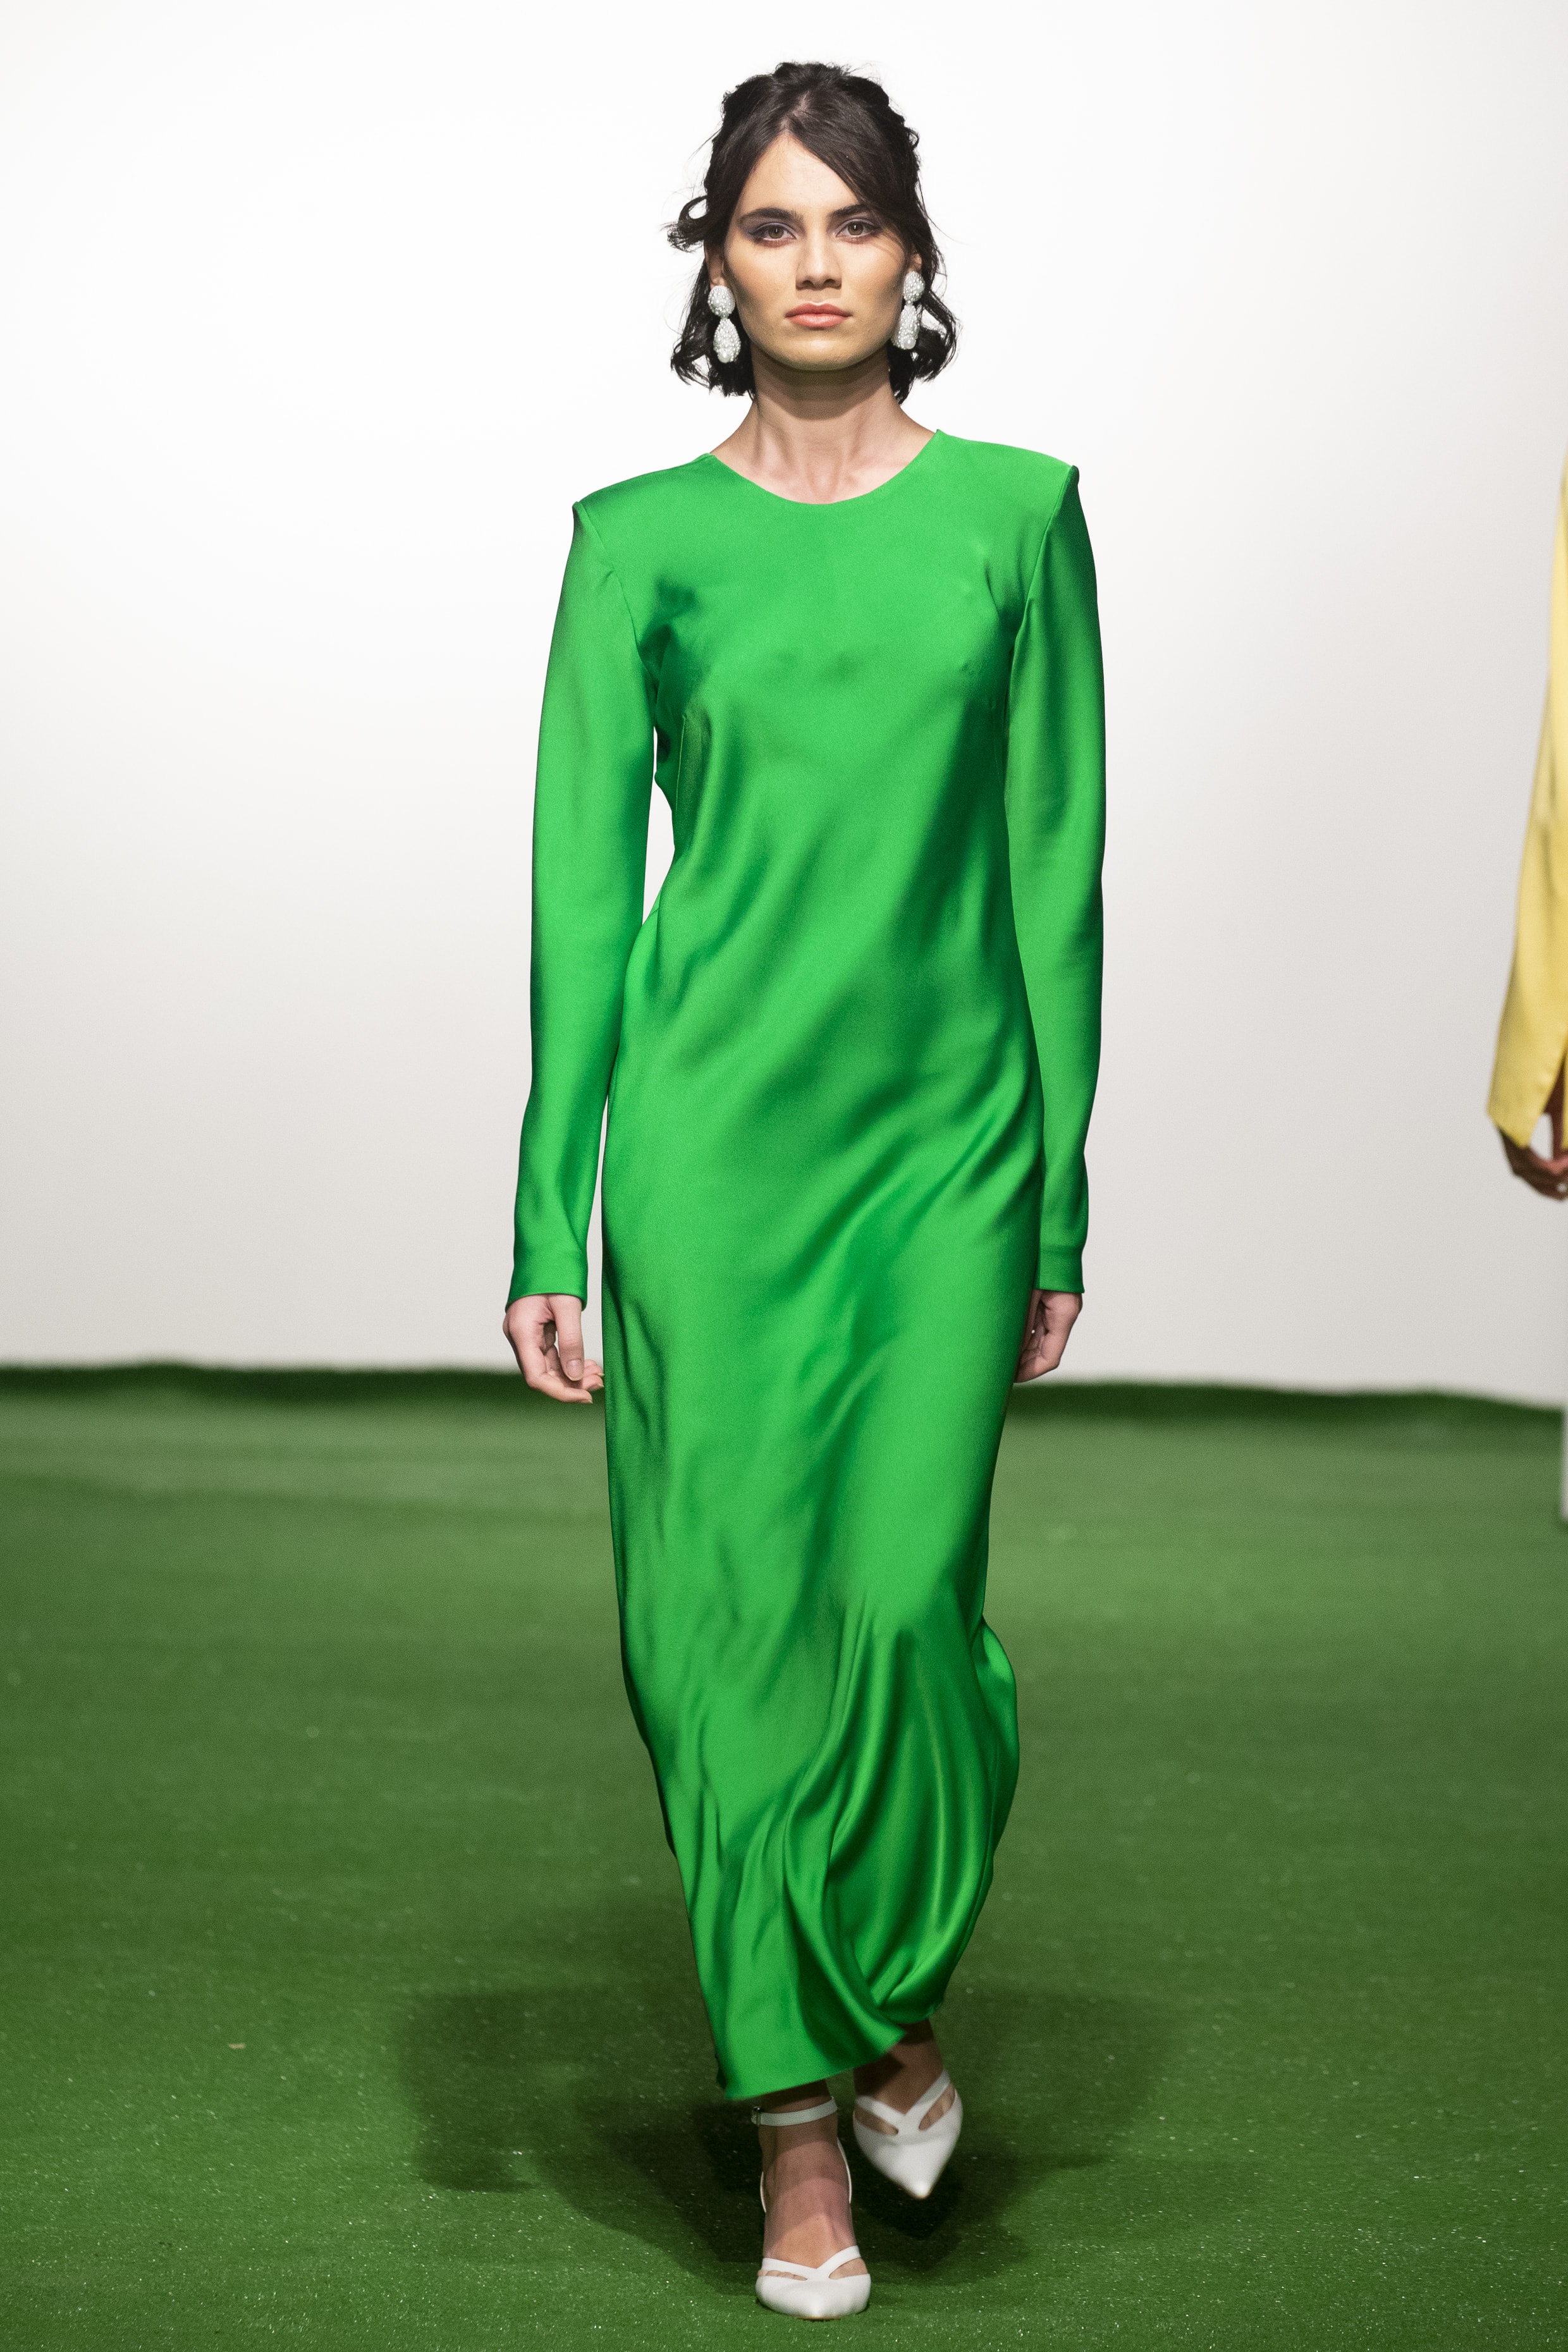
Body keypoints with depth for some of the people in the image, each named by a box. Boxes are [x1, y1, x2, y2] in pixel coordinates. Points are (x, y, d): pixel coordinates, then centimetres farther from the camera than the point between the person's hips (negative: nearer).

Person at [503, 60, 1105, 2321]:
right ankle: (802, 2122, 14)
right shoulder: (642, 541, 3)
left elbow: (1055, 861, 4)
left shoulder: (1014, 515, 4)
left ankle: (900, 1990, 22)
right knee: (732, 1606, 1)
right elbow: (581, 886, 1)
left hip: (945, 1134, 0)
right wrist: (549, 1230, -3)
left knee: (898, 1592, -9)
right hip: (712, 1127, 0)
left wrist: (1062, 1198, 1)